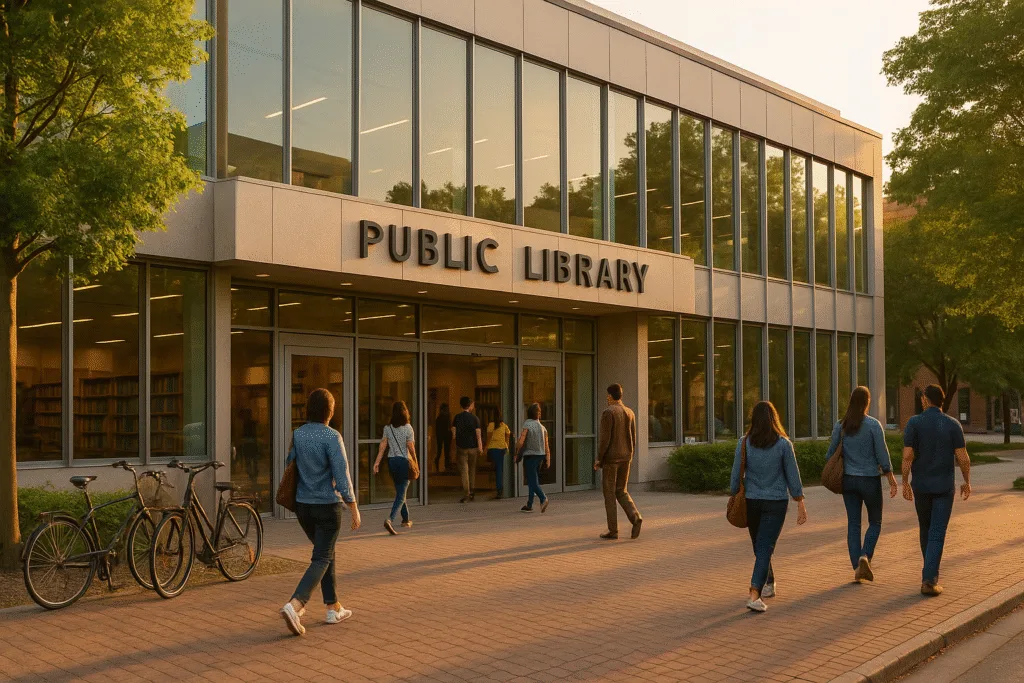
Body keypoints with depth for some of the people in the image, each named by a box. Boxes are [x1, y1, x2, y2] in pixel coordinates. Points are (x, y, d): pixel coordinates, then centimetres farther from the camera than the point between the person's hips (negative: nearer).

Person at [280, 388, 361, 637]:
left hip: (302, 505, 6)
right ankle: (294, 606, -19)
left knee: (326, 553, 20)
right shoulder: (332, 437, -16)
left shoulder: (297, 435, 2)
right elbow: (341, 475, -18)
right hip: (327, 505, -6)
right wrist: (354, 509, -10)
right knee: (321, 560, -1)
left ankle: (334, 608, 24)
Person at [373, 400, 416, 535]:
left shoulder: (387, 428, 2)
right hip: (404, 461, -5)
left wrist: (377, 462, 0)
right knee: (401, 494, -6)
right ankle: (390, 519, -24)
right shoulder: (407, 428, -11)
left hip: (392, 462, 5)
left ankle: (406, 520, 32)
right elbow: (411, 448, -10)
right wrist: (415, 461, 4)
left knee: (400, 491, 20)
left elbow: (383, 446, 0)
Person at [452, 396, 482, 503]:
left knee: (464, 471, 0)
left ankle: (466, 495, -5)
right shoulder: (474, 418, -6)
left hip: (461, 447, 0)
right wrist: (480, 447, -5)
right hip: (473, 447, 0)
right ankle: (472, 493, 22)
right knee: (472, 470, 17)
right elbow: (478, 434, -9)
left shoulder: (457, 417, -1)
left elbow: (454, 433, -1)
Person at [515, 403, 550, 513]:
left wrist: (517, 454, -2)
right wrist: (548, 460, 5)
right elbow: (546, 445, 4)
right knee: (532, 480, 14)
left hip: (529, 455, -6)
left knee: (533, 481, -7)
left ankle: (543, 498, -29)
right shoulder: (542, 427, 7)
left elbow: (520, 442, -16)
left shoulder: (527, 425, -10)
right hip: (540, 455, 6)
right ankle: (529, 505, 18)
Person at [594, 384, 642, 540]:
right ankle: (635, 517, -10)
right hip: (625, 457, 6)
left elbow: (604, 438, -17)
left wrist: (598, 459, -9)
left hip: (610, 457, -6)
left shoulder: (608, 412, -14)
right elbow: (633, 439, 10)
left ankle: (613, 530, 4)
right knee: (621, 492, 14)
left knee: (609, 493, 3)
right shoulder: (630, 413, 8)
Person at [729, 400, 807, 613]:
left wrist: (735, 497, 12)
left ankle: (769, 585, 37)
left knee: (759, 546, 20)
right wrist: (800, 504, 4)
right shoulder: (783, 444, -8)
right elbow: (793, 476, -4)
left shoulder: (744, 443, -6)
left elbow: (736, 475, -3)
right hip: (776, 502, -1)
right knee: (765, 548, -3)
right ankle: (755, 596, -16)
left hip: (751, 501, 1)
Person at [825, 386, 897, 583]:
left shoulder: (840, 426, -1)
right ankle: (865, 556, -9)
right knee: (875, 522, 13)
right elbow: (882, 456, -11)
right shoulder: (873, 425, -11)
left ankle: (857, 569, 8)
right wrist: (892, 480, -2)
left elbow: (831, 454, 4)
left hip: (848, 480, 3)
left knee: (853, 524, 9)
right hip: (870, 480, -3)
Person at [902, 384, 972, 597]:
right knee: (937, 534, -2)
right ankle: (928, 581, -12)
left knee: (926, 528, 20)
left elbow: (907, 455, -12)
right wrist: (967, 482, 10)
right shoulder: (953, 424, -4)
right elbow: (963, 458, -5)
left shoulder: (914, 422, -7)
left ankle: (931, 573, 32)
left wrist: (905, 483, -5)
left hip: (921, 485, 1)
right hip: (944, 486, -1)